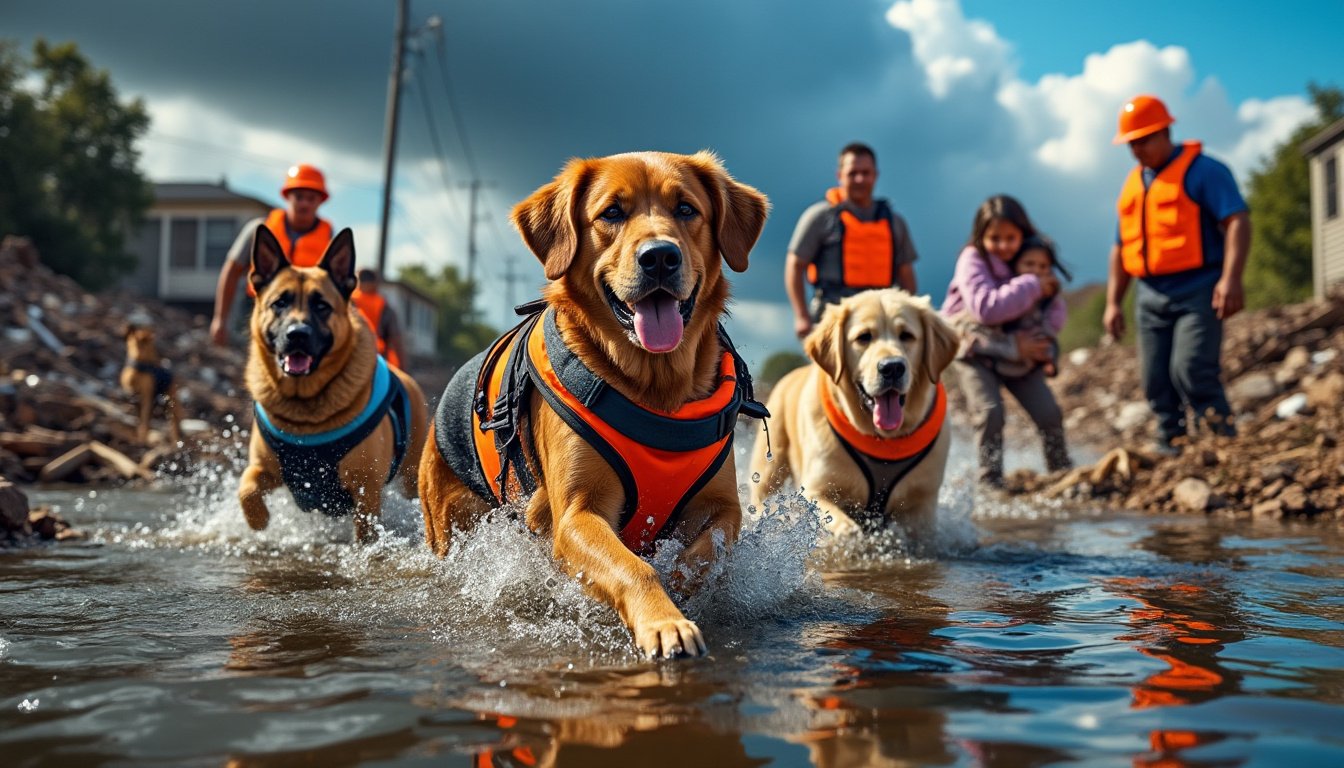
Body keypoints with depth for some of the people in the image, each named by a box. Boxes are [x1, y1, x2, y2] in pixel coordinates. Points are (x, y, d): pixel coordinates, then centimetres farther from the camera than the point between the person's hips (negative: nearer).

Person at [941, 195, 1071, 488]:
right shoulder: (972, 260, -18)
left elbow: (1055, 312, -7)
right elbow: (987, 307, -34)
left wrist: (1027, 339, -24)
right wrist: (1033, 286, -29)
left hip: (1018, 347, 4)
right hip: (974, 348, -4)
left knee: (1049, 411, -4)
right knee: (990, 411, -21)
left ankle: (1063, 474, 14)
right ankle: (990, 483, -9)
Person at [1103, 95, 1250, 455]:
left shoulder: (1202, 170, -4)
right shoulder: (1132, 185, 17)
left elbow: (1237, 222, -14)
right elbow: (1121, 247, 22)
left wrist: (1230, 279, -26)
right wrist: (1113, 302, 15)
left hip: (1197, 291, -6)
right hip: (1150, 297, 7)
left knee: (1191, 371, -19)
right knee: (1156, 382, 4)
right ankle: (1170, 446, 13)